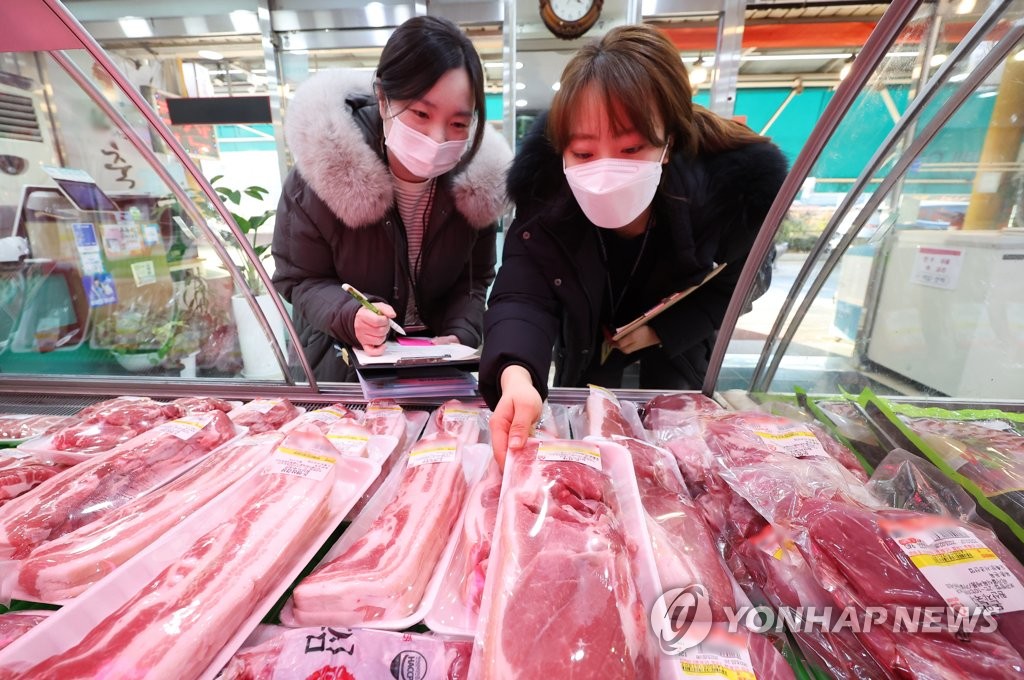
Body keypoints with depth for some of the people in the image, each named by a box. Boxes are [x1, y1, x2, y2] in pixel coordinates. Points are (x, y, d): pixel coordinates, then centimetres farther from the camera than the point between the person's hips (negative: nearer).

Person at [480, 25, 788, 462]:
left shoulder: (733, 184, -30)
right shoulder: (544, 188, -33)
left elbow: (730, 285, -12)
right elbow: (522, 297, -42)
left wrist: (660, 330, -24)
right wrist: (516, 376, -62)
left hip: (678, 333, 1)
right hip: (587, 333, 0)